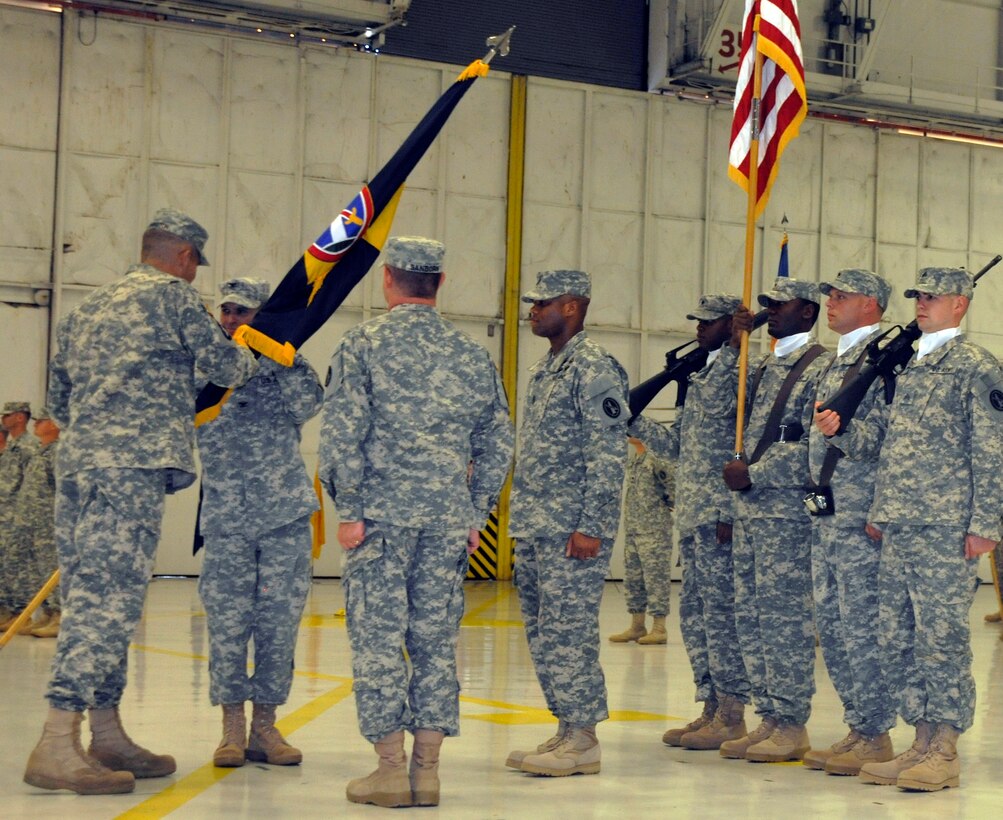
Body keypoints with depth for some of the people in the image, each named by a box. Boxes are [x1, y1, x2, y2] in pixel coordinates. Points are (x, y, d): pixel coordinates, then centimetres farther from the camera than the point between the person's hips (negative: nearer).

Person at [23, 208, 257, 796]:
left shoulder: (88, 308, 24)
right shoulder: (172, 293, 2)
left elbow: (59, 398, 25)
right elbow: (225, 366, 4)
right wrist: (253, 355, 25)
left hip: (78, 463, 9)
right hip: (132, 466, -9)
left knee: (96, 600, 11)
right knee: (106, 600, -13)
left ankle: (107, 734, 14)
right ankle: (57, 747, -18)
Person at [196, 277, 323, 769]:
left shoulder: (280, 366, 5)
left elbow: (309, 403, -10)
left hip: (286, 516, 0)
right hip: (225, 520, 0)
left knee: (280, 622, 2)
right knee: (227, 622, -2)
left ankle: (264, 724, 11)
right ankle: (232, 727, 7)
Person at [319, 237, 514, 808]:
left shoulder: (365, 344, -2)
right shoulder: (472, 355, 10)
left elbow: (342, 434, -9)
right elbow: (498, 444, 11)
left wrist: (350, 510, -5)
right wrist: (475, 515, 16)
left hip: (383, 515, -4)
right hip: (449, 519, 4)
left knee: (378, 638, 1)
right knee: (436, 639, 7)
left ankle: (392, 769, 0)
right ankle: (428, 768, 8)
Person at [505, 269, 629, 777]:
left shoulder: (594, 369, -11)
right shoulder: (544, 369, 18)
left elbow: (610, 455, -17)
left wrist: (591, 527, -21)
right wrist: (521, 520, 19)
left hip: (572, 532, -9)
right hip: (533, 529, 9)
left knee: (568, 633, -7)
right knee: (543, 634, 11)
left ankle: (583, 740, 0)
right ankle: (566, 730, 18)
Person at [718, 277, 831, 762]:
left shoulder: (820, 367, -9)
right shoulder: (766, 366, 17)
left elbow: (813, 445, -16)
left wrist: (752, 474, -15)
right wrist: (735, 348, 14)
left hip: (787, 512, -9)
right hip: (749, 509, 9)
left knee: (785, 617, -6)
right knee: (750, 615, 9)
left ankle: (792, 726, 0)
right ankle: (769, 718, 16)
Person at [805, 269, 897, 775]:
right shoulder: (839, 361, 20)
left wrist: (842, 429, -32)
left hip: (861, 513, -10)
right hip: (826, 511, 10)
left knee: (862, 624, -7)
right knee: (831, 620, 11)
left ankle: (876, 737, 0)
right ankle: (858, 728, 18)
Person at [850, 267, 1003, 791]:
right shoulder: (909, 368, 18)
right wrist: (878, 511, 13)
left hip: (945, 528, -8)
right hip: (899, 529, 8)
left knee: (941, 638, -6)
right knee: (897, 639, 7)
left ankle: (945, 752, 0)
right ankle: (922, 742, 15)